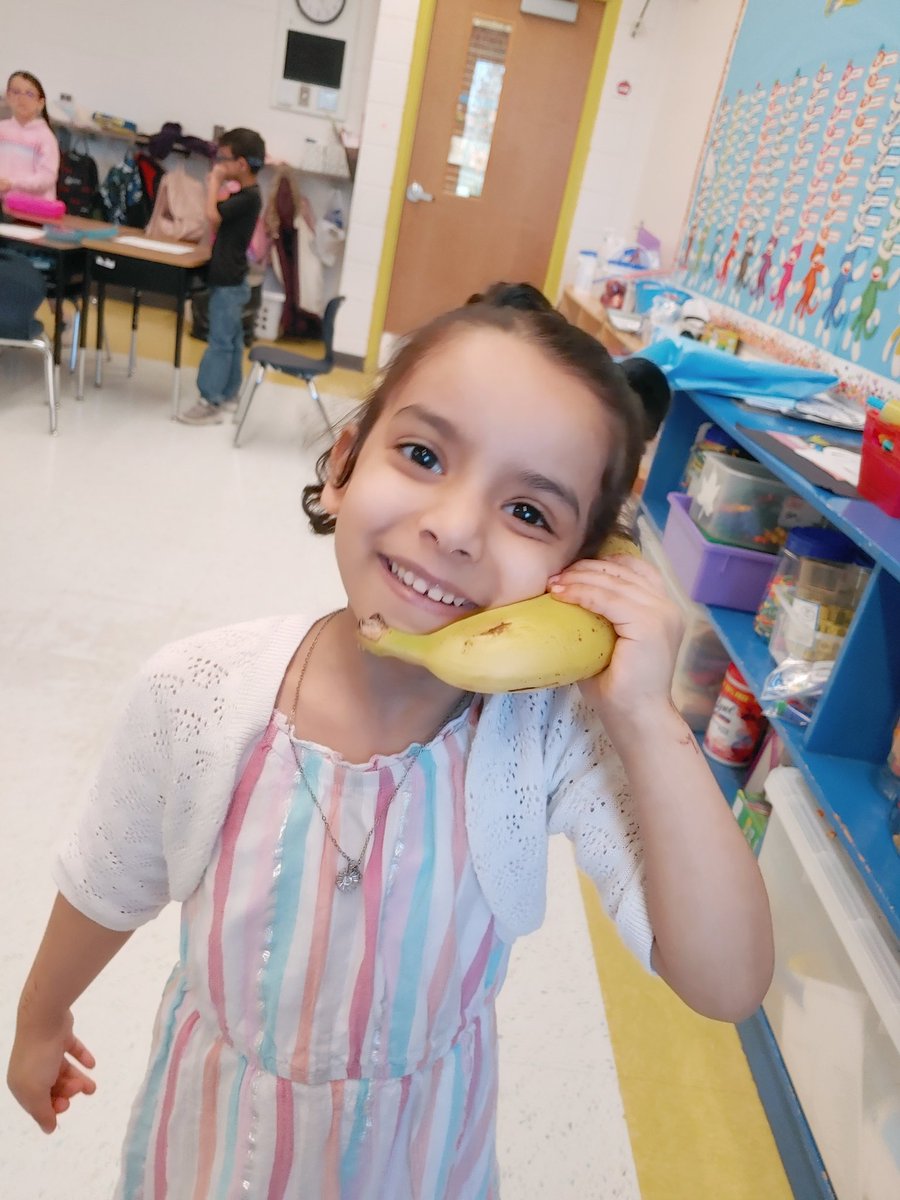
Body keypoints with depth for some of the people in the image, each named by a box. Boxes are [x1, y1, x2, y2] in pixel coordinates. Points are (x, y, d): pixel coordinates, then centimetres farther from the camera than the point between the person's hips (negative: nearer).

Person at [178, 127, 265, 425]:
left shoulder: (248, 197, -19)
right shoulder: (246, 194, 11)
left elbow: (212, 214, -27)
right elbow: (220, 222, 17)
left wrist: (214, 180, -15)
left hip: (228, 281, -10)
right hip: (231, 279, 10)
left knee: (220, 341, -7)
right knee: (232, 339, 14)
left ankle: (211, 403, -3)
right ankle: (228, 395, 23)